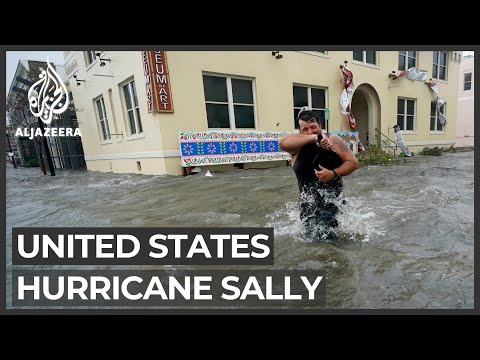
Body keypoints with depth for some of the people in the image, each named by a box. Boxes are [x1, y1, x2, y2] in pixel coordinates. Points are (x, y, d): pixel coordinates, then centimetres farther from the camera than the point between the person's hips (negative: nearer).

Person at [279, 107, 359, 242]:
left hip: (334, 200, -1)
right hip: (309, 204, 1)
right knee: (313, 238, 12)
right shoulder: (298, 145, -4)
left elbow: (353, 163, -2)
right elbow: (282, 142, -27)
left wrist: (333, 173, -21)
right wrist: (314, 138, -33)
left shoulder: (333, 140, -2)